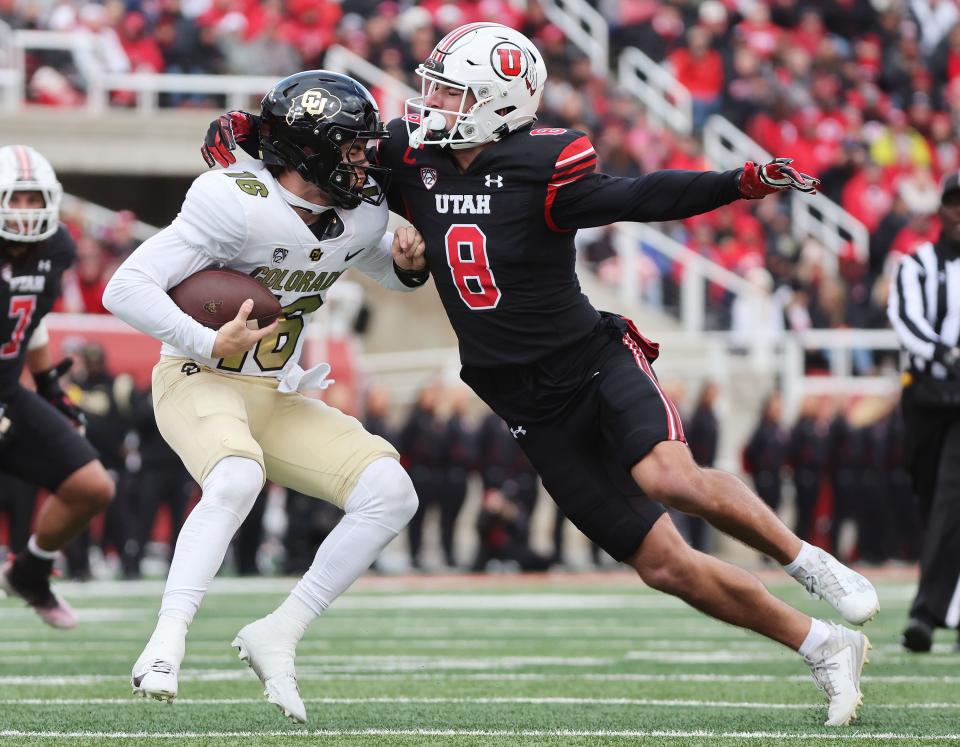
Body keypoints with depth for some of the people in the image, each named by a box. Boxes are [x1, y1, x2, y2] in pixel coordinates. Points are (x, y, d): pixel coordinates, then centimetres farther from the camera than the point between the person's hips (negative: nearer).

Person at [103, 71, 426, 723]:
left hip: (279, 398, 7)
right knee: (238, 478, -38)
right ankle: (165, 645, -34)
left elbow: (385, 266, 23)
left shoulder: (363, 215, -1)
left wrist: (407, 266, -2)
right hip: (199, 380, -7)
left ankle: (279, 634, -5)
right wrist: (208, 344, -28)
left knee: (391, 493, -12)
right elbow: (126, 289, -22)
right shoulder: (238, 205, -22)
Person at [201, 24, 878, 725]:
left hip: (596, 362, -4)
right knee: (662, 564, 0)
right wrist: (243, 128, -6)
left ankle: (806, 559, -11)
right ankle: (825, 647, 12)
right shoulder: (414, 159, 0)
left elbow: (638, 198, -26)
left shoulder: (542, 167, -16)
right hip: (537, 411, 5)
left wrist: (740, 182, -39)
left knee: (668, 478, -35)